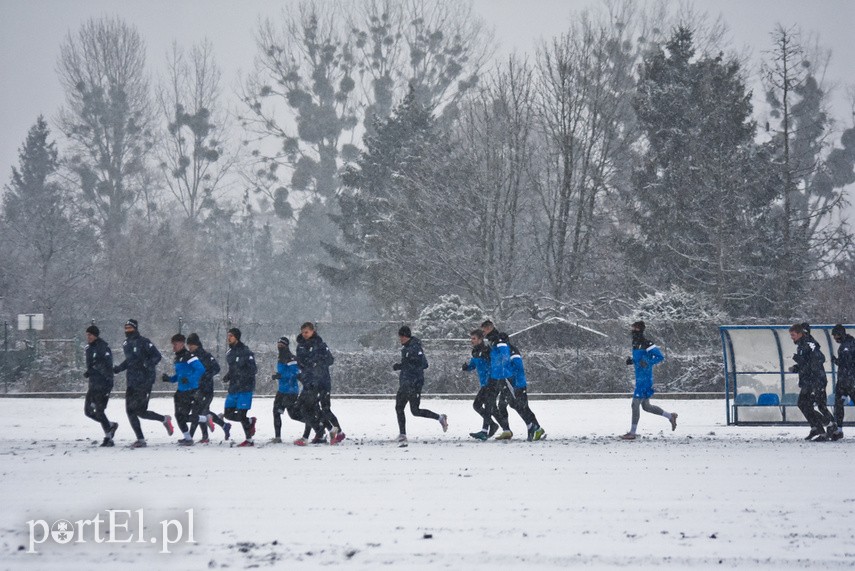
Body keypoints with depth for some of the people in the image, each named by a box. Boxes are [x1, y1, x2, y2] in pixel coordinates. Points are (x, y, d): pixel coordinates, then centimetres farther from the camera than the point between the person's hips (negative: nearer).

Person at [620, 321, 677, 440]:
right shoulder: (635, 343, 12)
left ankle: (632, 433, -1)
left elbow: (660, 357, -15)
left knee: (635, 404, -7)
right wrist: (631, 361, 7)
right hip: (639, 379, 10)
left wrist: (647, 363, -25)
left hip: (645, 378, -10)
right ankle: (670, 416, 29)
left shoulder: (647, 344, -15)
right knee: (646, 406, 15)